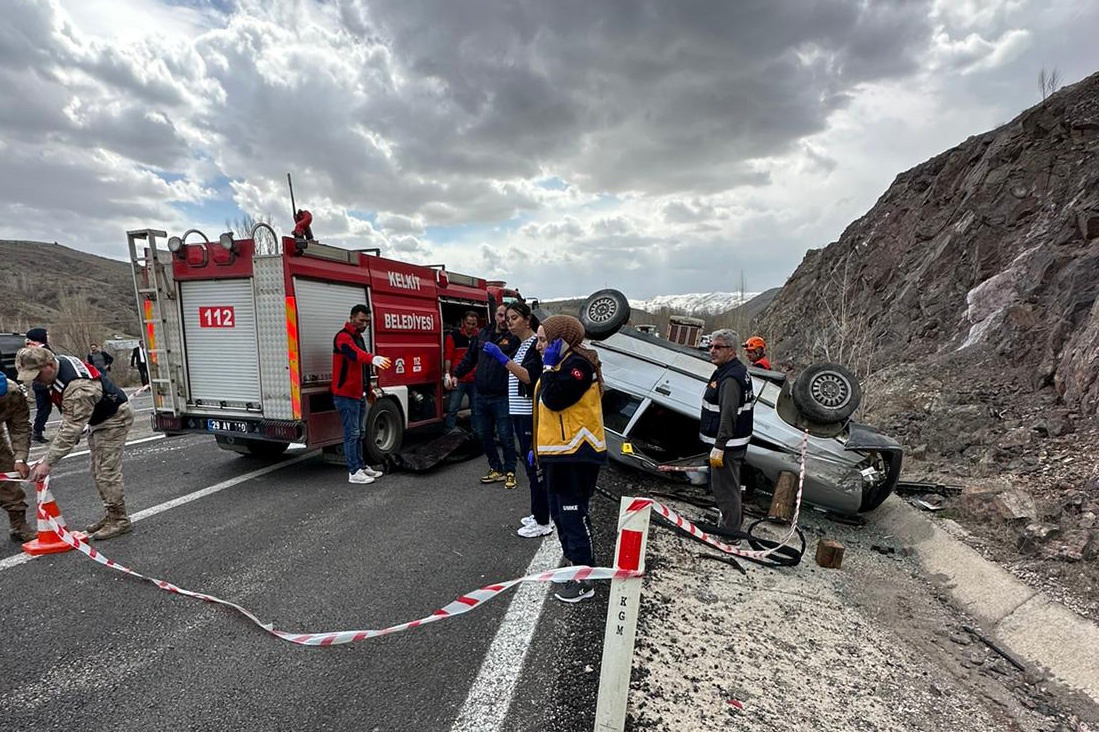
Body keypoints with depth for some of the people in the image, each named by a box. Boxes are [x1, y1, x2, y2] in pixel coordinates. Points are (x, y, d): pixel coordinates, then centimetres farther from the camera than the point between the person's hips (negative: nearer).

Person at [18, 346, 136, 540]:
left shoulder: (78, 387, -35)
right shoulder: (58, 363, -5)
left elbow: (70, 429, -33)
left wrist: (48, 462, -30)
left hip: (114, 418, -10)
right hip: (98, 419, 10)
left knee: (107, 471, -9)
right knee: (98, 472, 13)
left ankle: (119, 519, 1)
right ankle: (110, 516, 22)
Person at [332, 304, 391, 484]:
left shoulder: (359, 337, 16)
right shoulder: (343, 337, -14)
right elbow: (355, 353, -37)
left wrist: (369, 388, 26)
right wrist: (373, 358, -55)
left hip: (359, 395, 10)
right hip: (346, 395, -10)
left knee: (359, 433, 16)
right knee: (351, 434, -6)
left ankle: (361, 466, 26)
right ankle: (354, 472, -1)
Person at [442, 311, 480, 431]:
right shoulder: (453, 336, -2)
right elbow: (448, 357, -5)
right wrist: (447, 375, -15)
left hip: (475, 380, 4)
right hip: (457, 380, -3)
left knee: (477, 409, 11)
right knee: (452, 409, -1)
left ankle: (478, 434, 22)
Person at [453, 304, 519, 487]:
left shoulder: (513, 338, -7)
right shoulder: (483, 334, 9)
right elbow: (470, 357, 19)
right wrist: (456, 374, 17)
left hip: (502, 397, -5)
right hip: (481, 396, 6)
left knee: (505, 436, 3)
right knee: (485, 436, 14)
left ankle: (509, 472, 19)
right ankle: (496, 469, 30)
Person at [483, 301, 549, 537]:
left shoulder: (536, 344, -12)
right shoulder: (520, 346, 16)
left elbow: (529, 376, -25)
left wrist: (502, 358, -32)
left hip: (531, 414, -9)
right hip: (519, 413, 9)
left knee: (535, 465, -4)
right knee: (530, 465, 15)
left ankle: (542, 522, 5)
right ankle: (538, 514, 26)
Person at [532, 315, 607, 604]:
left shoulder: (578, 364, -16)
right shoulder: (559, 365, 15)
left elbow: (554, 399, -28)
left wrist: (548, 367, -18)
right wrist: (539, 448, 21)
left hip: (576, 455, -10)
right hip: (557, 453, 10)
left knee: (573, 515, -4)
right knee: (560, 513, 17)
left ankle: (584, 580, 8)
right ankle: (577, 565, 31)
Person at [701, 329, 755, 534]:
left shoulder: (730, 378, -22)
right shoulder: (740, 370, 13)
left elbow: (728, 416, -28)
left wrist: (719, 447, -28)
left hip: (727, 445, -11)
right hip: (736, 442, 11)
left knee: (725, 490, -1)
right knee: (729, 487, 23)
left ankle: (730, 532, 9)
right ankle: (730, 527, 38)